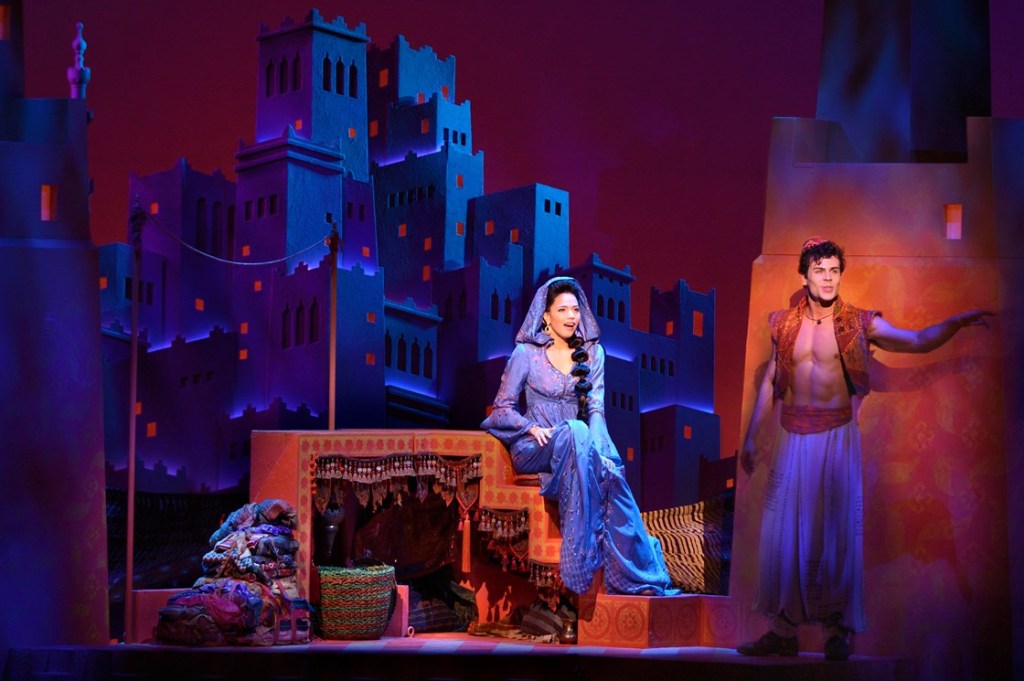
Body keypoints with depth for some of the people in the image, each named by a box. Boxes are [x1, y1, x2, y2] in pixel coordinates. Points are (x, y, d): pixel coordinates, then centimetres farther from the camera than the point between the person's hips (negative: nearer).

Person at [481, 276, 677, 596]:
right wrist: (533, 428, -18)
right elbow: (501, 409, 1)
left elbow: (596, 409, 2)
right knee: (575, 431, -38)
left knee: (609, 469, -35)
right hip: (532, 449, -3)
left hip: (577, 444, 3)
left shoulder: (592, 353, 12)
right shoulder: (526, 353, 1)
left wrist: (595, 443, -18)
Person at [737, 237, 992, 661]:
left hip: (837, 435, -2)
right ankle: (783, 630, 10)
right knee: (785, 530, 3)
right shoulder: (784, 325, 5)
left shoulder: (859, 324, -2)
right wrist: (752, 436, 10)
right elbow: (769, 383, 11)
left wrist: (957, 322, -21)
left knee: (836, 530, -3)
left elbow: (919, 341, -7)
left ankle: (838, 630, 4)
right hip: (793, 436, 2)